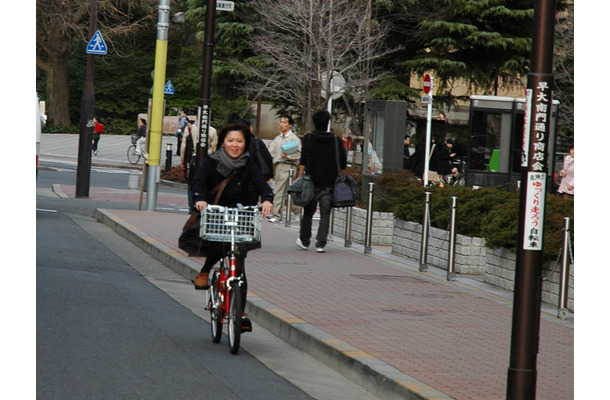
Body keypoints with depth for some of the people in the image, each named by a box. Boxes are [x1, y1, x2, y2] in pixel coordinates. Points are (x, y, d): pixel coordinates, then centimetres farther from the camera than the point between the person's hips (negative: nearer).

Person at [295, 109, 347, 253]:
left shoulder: (309, 138, -4)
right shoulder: (336, 140, 3)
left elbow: (304, 160, -10)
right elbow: (343, 163, 2)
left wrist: (300, 176, -7)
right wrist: (336, 175, 15)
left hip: (312, 182, -1)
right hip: (329, 184, 1)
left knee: (308, 213, 12)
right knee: (325, 214, 3)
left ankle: (304, 241, 22)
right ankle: (321, 243, -5)